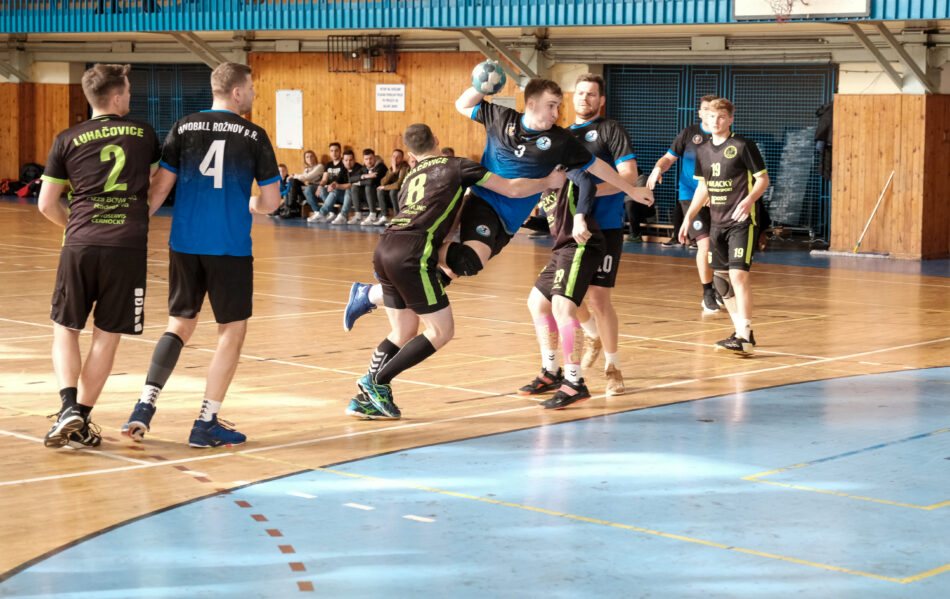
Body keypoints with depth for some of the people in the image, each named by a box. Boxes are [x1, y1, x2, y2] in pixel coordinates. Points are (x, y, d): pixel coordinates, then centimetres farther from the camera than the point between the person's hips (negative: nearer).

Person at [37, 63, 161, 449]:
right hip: (129, 247, 0)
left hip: (81, 245, 0)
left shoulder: (67, 141, 7)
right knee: (106, 338, 7)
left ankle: (69, 407, -4)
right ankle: (80, 423, 9)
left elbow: (47, 205, 7)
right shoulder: (144, 134, 9)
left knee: (65, 331, 13)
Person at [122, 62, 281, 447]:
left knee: (179, 325, 17)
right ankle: (207, 424, 7)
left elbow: (159, 187, 1)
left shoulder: (184, 129, 4)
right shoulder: (253, 136, -2)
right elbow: (270, 201, 0)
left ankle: (144, 407, 4)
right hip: (230, 248, -4)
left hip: (184, 244, 4)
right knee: (232, 331, 8)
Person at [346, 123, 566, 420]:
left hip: (384, 250, 7)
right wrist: (549, 181, 26)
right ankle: (377, 382, -1)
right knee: (441, 330, 3)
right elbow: (513, 189, 13)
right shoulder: (457, 166, 12)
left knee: (403, 331, 18)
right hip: (411, 254, -7)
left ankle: (365, 400, 11)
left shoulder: (411, 177, 28)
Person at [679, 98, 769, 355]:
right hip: (717, 223, 7)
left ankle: (745, 337, -13)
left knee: (738, 274, -16)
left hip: (742, 221, -7)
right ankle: (742, 332, 20)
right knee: (720, 278, 7)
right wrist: (689, 217, 16)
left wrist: (749, 200, -24)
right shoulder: (703, 150, 10)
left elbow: (762, 179, -7)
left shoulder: (742, 146, -8)